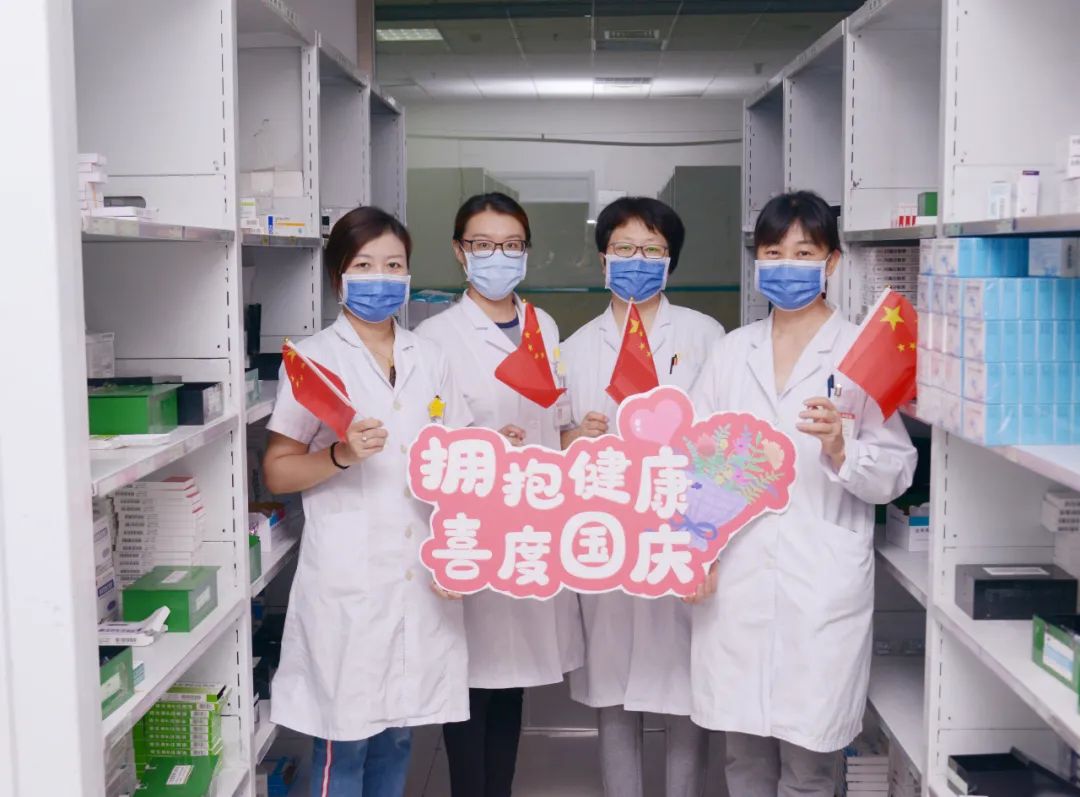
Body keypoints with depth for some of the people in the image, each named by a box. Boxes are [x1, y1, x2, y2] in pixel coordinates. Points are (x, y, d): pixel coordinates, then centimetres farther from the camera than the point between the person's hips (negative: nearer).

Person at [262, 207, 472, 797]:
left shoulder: (429, 359, 11)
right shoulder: (315, 358, -3)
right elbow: (278, 471, -4)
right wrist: (341, 456, -19)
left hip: (420, 575, 5)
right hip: (348, 580, -4)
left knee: (397, 730, 14)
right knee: (343, 741, 3)